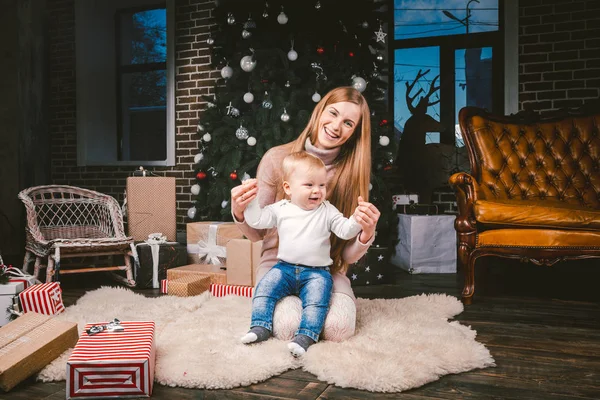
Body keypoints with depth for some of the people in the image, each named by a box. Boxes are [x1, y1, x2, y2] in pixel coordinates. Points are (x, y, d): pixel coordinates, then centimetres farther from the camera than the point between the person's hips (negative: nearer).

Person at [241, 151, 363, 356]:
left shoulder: (327, 211, 1)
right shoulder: (280, 209, 3)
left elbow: (345, 230, -5)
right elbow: (257, 220, -1)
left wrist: (357, 219, -23)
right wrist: (250, 199, -13)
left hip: (316, 271, -2)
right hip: (285, 267, 2)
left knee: (316, 300, -24)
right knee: (266, 286, -15)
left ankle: (306, 336, -21)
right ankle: (261, 327, -7)